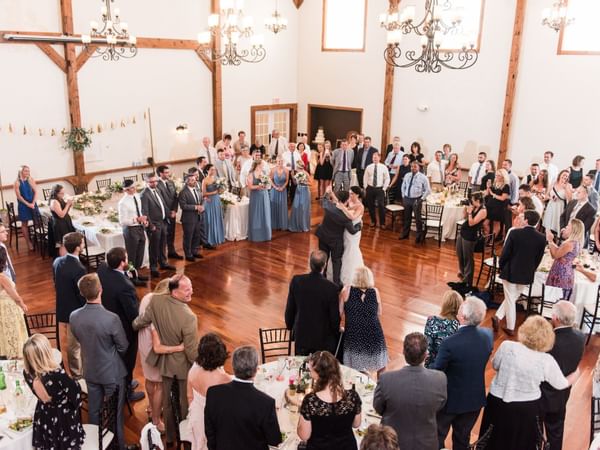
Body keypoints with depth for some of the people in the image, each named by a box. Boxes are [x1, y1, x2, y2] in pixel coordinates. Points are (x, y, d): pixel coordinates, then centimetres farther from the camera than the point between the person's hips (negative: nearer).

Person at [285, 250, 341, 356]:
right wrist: (336, 331, 8)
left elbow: (290, 309, -3)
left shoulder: (296, 281, -14)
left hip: (301, 336, 3)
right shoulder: (332, 288, -22)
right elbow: (335, 317, -12)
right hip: (324, 339, -3)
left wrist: (290, 326, 15)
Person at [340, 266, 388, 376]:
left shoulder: (347, 291, -9)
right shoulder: (375, 292, -4)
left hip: (353, 334, -2)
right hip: (374, 334, 2)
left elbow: (340, 313, -4)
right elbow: (379, 313, 6)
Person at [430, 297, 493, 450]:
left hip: (450, 399, -5)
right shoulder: (487, 335, -14)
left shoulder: (450, 343, -33)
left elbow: (436, 371, -19)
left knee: (437, 437, 18)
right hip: (475, 398, 5)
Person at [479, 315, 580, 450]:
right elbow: (561, 384, -1)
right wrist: (576, 374, 19)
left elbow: (495, 365, -3)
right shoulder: (547, 361, -19)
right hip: (527, 408, 0)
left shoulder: (507, 346, -22)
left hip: (498, 402, 0)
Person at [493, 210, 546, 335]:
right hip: (527, 274, 3)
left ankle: (510, 328, 14)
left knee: (510, 299, 10)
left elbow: (505, 252, -12)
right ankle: (498, 316, 17)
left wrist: (501, 266, 5)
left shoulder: (515, 233, -16)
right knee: (513, 298, 20)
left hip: (510, 272, -3)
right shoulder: (542, 238, -7)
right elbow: (539, 259, 2)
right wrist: (531, 270, 17)